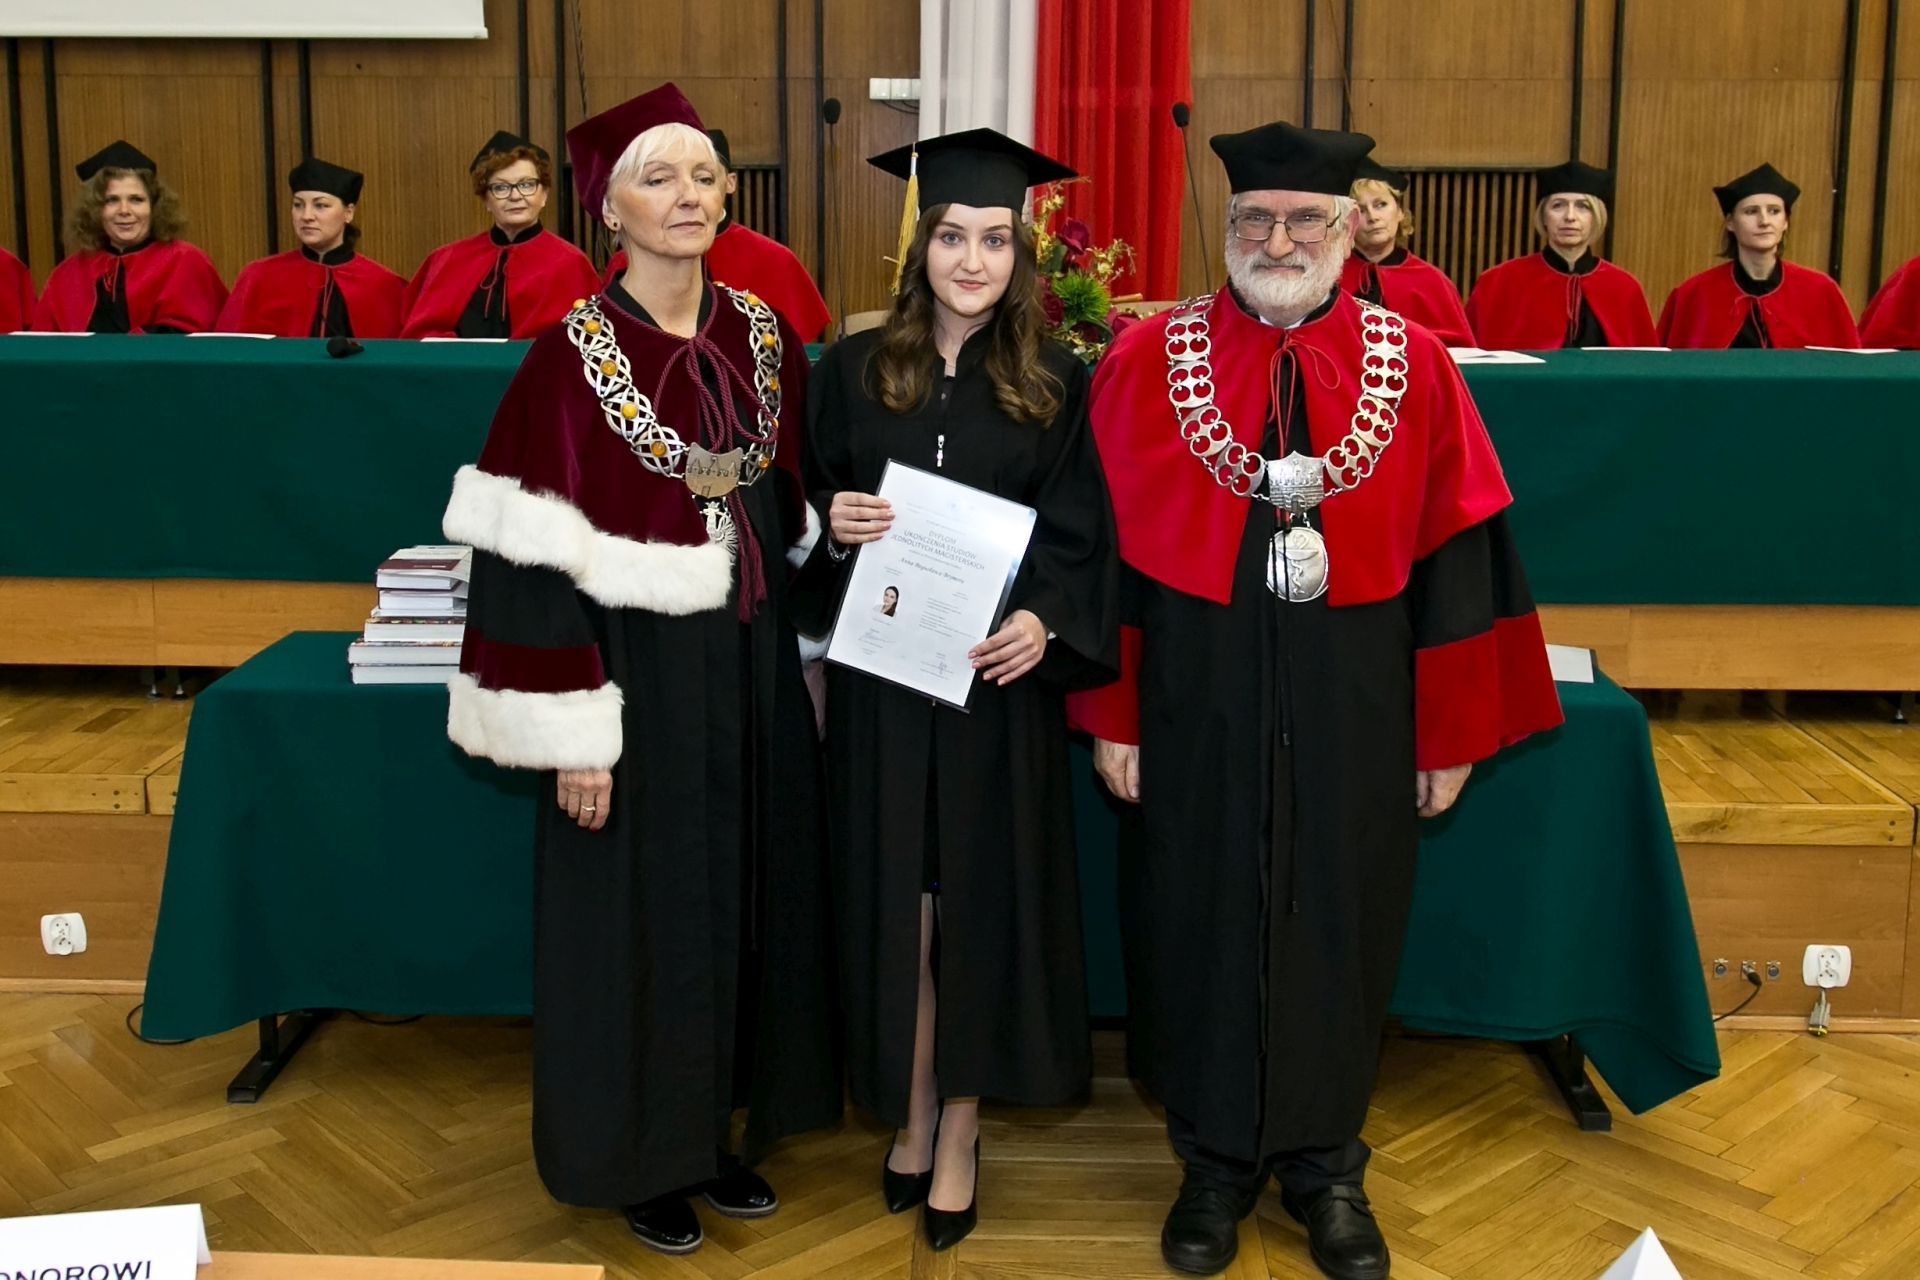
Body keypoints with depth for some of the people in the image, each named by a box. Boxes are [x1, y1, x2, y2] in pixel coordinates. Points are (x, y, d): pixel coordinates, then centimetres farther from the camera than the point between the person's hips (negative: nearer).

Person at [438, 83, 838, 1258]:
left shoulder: (765, 339, 4)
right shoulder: (574, 356, -12)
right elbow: (535, 556, -13)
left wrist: (805, 662, 11)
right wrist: (571, 732, -16)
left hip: (753, 668, 5)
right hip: (638, 670, -5)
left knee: (751, 891, 13)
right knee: (645, 907, 6)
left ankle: (724, 1129, 32)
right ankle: (645, 1156, 26)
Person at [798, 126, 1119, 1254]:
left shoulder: (1057, 384, 1)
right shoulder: (855, 371, 4)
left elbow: (1085, 531, -1)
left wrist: (1047, 620, -18)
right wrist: (831, 522, -12)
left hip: (999, 677, -1)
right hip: (882, 677, 1)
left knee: (984, 899, 5)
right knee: (898, 897, 7)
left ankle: (960, 1129, 20)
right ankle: (912, 1115, 24)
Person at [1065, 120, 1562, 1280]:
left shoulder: (1413, 365, -1)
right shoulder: (1148, 360, -3)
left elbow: (1456, 559, 0)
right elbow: (1107, 550, -2)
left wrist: (1452, 731, -1)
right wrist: (1110, 713, -5)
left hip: (1354, 708, 1)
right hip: (1197, 704, 0)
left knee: (1340, 925, 12)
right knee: (1203, 923, 11)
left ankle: (1325, 1164, 33)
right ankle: (1218, 1160, 32)